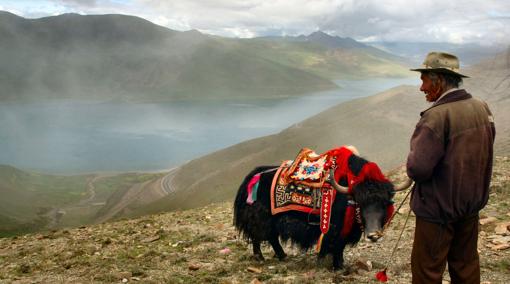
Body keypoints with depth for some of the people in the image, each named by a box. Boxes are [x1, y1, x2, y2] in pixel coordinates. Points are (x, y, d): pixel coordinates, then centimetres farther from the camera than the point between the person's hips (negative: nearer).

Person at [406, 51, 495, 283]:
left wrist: (412, 158, -7)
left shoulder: (437, 116, -24)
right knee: (466, 264, 20)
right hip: (473, 202, 8)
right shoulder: (482, 108, 0)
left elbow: (417, 170, -28)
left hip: (438, 208, -7)